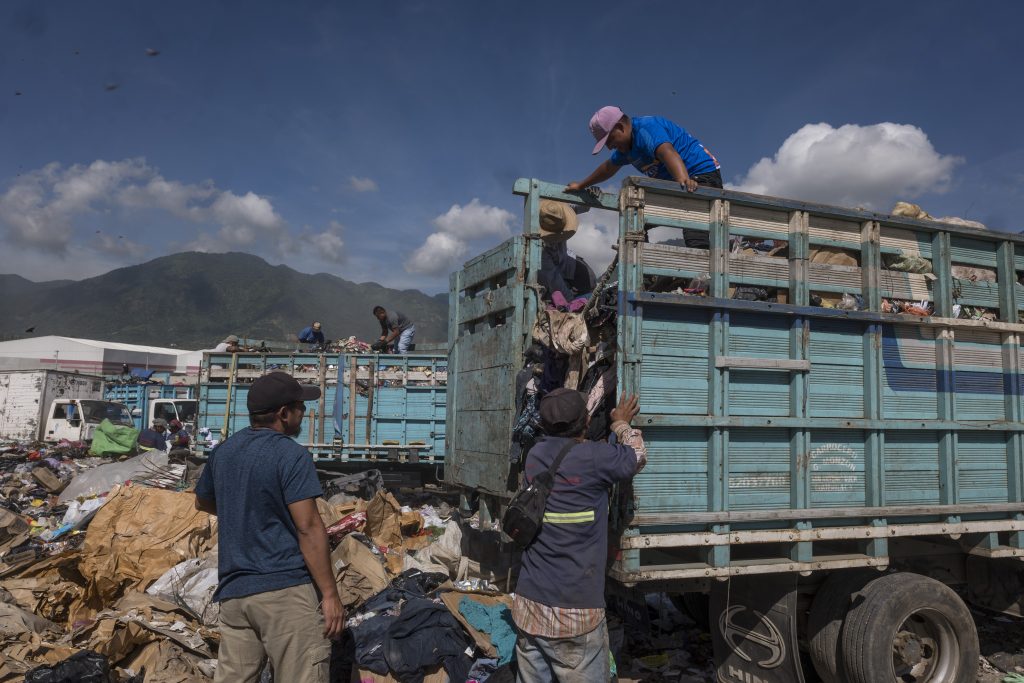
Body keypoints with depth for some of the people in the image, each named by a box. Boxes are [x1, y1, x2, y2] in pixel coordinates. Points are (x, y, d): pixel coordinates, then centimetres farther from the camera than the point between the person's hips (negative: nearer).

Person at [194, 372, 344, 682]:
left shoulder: (223, 452, 11)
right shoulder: (292, 455, -12)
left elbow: (202, 503, 29)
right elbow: (308, 528, -16)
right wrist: (330, 593, -12)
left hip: (233, 591, 8)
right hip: (286, 588, -7)